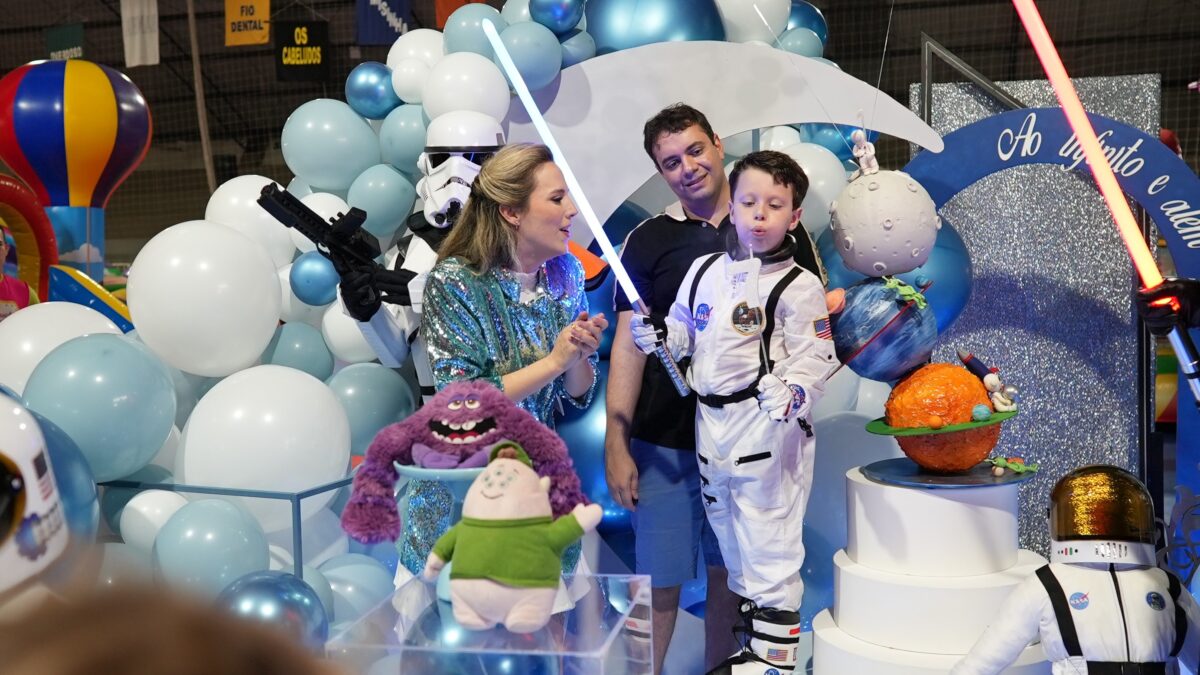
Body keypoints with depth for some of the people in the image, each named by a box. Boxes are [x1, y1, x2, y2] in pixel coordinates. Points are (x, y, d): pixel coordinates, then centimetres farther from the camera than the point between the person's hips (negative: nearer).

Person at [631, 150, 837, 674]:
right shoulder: (705, 271, 9)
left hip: (770, 430, -7)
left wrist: (793, 393, -30)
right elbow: (685, 331, 19)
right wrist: (657, 336, -2)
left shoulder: (799, 286, -8)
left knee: (768, 549, -1)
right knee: (732, 544, 19)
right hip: (712, 424, 7)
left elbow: (815, 357, -12)